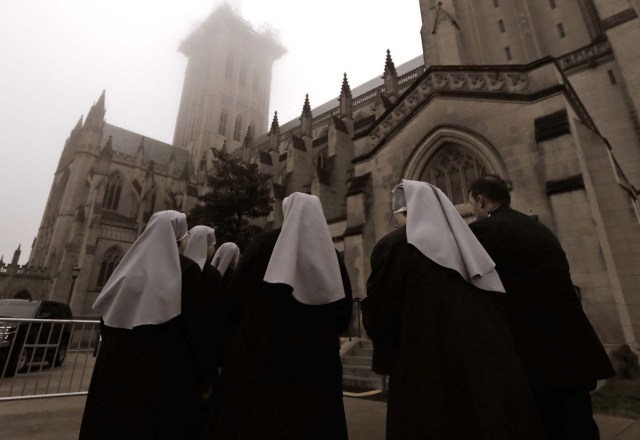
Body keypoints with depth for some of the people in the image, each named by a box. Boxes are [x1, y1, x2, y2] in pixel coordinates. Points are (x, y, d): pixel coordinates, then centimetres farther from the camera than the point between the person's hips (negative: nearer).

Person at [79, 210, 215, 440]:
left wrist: (115, 350, 22)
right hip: (165, 367, -6)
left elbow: (107, 319, 12)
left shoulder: (129, 264, 6)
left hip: (118, 362, 6)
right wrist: (205, 375, -6)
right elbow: (197, 326, -15)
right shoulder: (187, 269, -12)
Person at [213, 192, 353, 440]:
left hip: (261, 357, -1)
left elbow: (237, 297, -3)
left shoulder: (262, 245, -4)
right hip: (317, 362, 2)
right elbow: (343, 312, 5)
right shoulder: (330, 253, 2)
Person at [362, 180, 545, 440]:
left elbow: (377, 312, -8)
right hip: (488, 360, 6)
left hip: (428, 368, -6)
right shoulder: (465, 240, 8)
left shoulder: (392, 245, -11)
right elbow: (496, 301, 14)